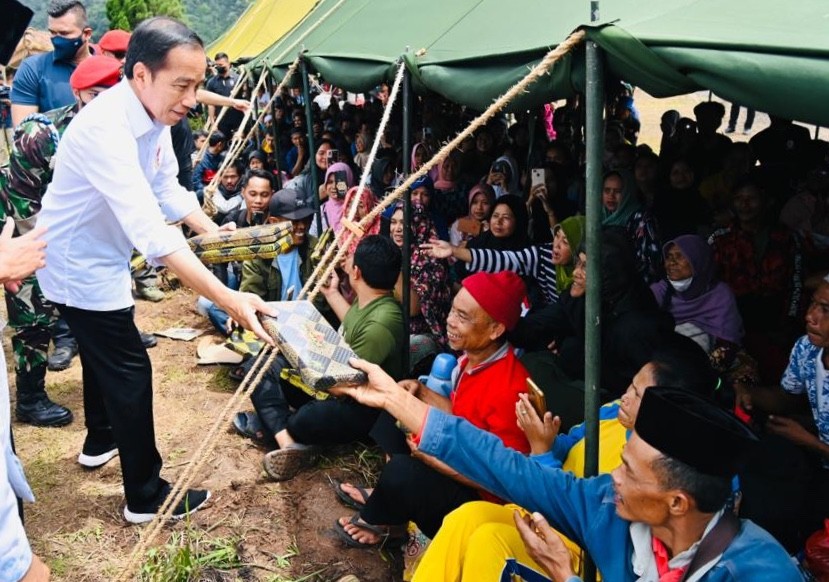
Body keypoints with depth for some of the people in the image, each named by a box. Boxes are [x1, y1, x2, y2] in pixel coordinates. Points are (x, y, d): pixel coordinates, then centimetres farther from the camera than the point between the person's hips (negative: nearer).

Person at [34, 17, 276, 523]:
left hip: (103, 259, 9)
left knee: (104, 354, 26)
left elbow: (169, 190, 2)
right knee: (130, 372, -2)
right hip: (80, 268, -9)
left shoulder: (154, 116, -8)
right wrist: (229, 300, -48)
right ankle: (146, 496, 13)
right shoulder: (106, 128, -36)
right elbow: (151, 232, -44)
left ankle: (100, 441, 50)